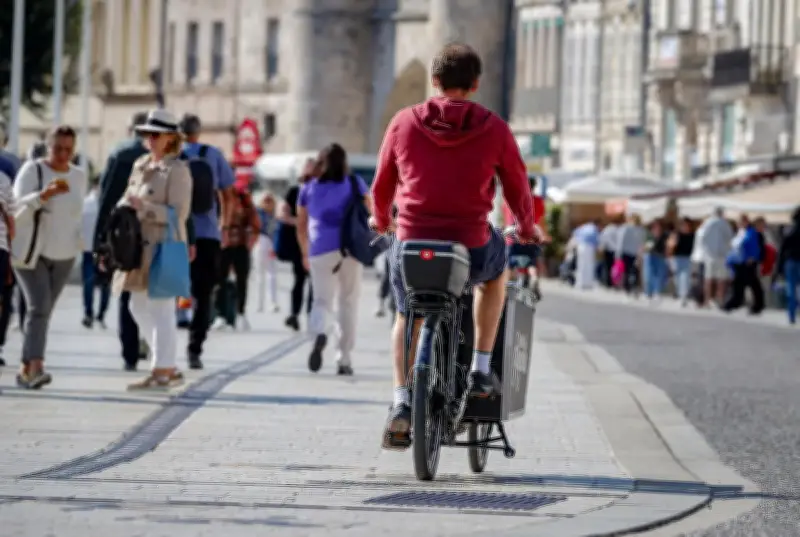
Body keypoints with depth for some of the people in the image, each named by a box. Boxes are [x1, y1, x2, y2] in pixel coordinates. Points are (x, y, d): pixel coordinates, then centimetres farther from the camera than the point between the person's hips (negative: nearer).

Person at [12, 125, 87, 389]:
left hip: (63, 255, 5)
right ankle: (35, 366, -28)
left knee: (44, 311, 5)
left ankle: (26, 370, 10)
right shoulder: (32, 170, -11)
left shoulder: (78, 176, 4)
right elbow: (18, 206, -21)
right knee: (39, 307, -19)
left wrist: (76, 243, 22)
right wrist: (45, 194, -36)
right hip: (30, 251, -5)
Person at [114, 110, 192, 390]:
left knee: (160, 309, -6)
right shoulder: (141, 165, 15)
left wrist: (144, 208, -21)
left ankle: (161, 372, -2)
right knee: (139, 307, 12)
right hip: (141, 245, 9)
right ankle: (170, 368, 19)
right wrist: (126, 207, 0)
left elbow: (179, 213, -14)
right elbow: (127, 198, 23)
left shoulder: (177, 170, -9)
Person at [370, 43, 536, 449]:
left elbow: (382, 186, 12)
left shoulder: (404, 122, 1)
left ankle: (402, 402, 8)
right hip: (471, 251, -1)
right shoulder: (493, 130, -2)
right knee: (496, 268, 34)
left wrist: (381, 220, 34)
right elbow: (518, 191, 8)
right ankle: (481, 370, 31)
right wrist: (526, 229, 30)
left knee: (407, 317, 28)